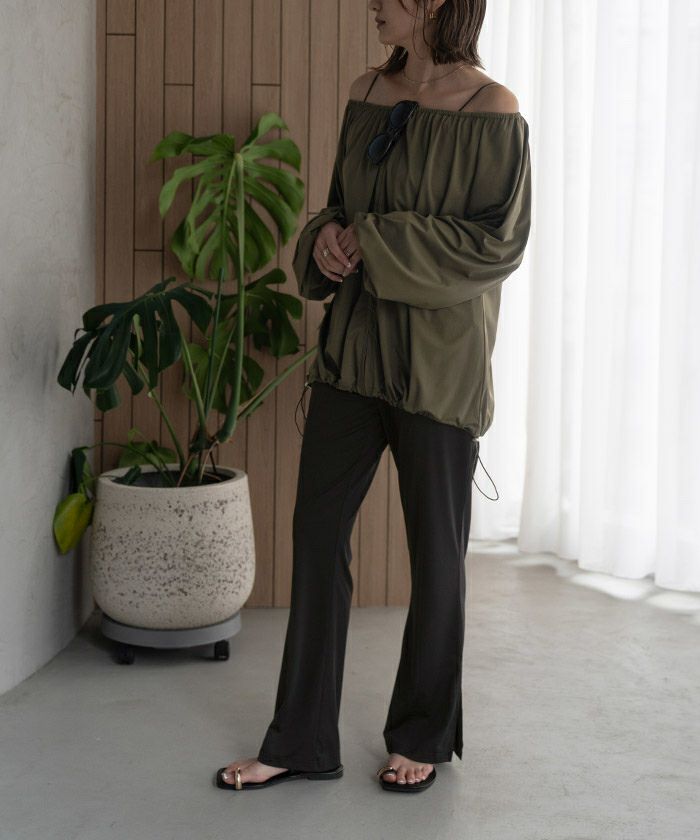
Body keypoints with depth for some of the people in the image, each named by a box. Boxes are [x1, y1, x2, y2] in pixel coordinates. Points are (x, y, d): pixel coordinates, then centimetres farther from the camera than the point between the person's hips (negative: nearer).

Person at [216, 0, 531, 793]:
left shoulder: (492, 112, -10)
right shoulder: (367, 92, 8)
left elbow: (500, 242, -13)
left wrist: (377, 245, -15)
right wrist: (327, 236, -5)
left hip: (438, 361, -6)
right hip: (354, 342, 6)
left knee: (436, 550, 7)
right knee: (317, 532, 6)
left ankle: (424, 736, 27)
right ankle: (302, 741, 18)